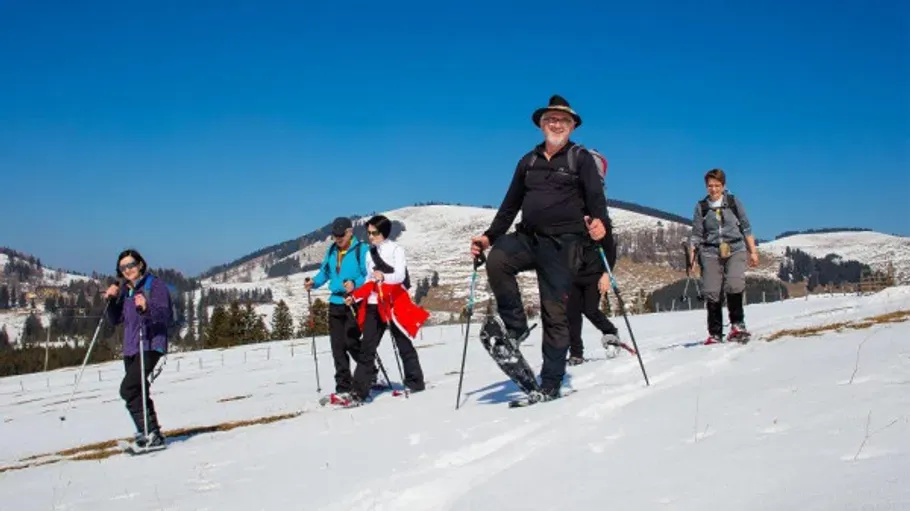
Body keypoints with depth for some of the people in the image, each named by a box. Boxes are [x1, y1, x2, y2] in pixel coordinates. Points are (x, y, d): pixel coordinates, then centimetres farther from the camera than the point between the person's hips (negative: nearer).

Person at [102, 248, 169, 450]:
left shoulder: (155, 285, -4)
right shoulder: (125, 290, 16)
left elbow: (165, 313, -18)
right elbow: (115, 320, 16)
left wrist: (147, 308, -37)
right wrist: (112, 300, 1)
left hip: (150, 345, -8)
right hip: (130, 348, 8)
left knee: (128, 389, -20)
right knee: (137, 392, 11)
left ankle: (149, 432, -17)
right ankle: (152, 434, 20)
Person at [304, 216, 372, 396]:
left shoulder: (362, 249, -7)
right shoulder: (331, 251, 14)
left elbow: (369, 276, -13)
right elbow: (324, 272, 20)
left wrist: (355, 284, -29)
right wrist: (314, 282, 1)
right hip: (336, 303, 7)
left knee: (351, 341, -12)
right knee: (337, 345, 5)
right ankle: (343, 384, 12)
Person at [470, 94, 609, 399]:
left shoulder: (581, 159, 4)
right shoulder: (528, 162, 17)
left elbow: (596, 196, -9)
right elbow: (510, 204, 21)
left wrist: (599, 222, -31)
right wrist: (490, 237, 10)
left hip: (563, 243, -4)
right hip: (528, 237, 4)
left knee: (555, 313, -3)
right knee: (497, 259, -29)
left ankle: (550, 383, 7)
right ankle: (514, 325, -11)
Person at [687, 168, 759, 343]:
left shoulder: (734, 202, 7)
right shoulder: (701, 207, 7)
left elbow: (746, 228, 10)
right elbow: (696, 235, 8)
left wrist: (753, 252, 6)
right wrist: (691, 258, 2)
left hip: (735, 250, -1)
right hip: (711, 253, 1)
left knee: (734, 285, -24)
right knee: (711, 293, -5)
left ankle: (737, 324, -9)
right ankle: (714, 334, 5)